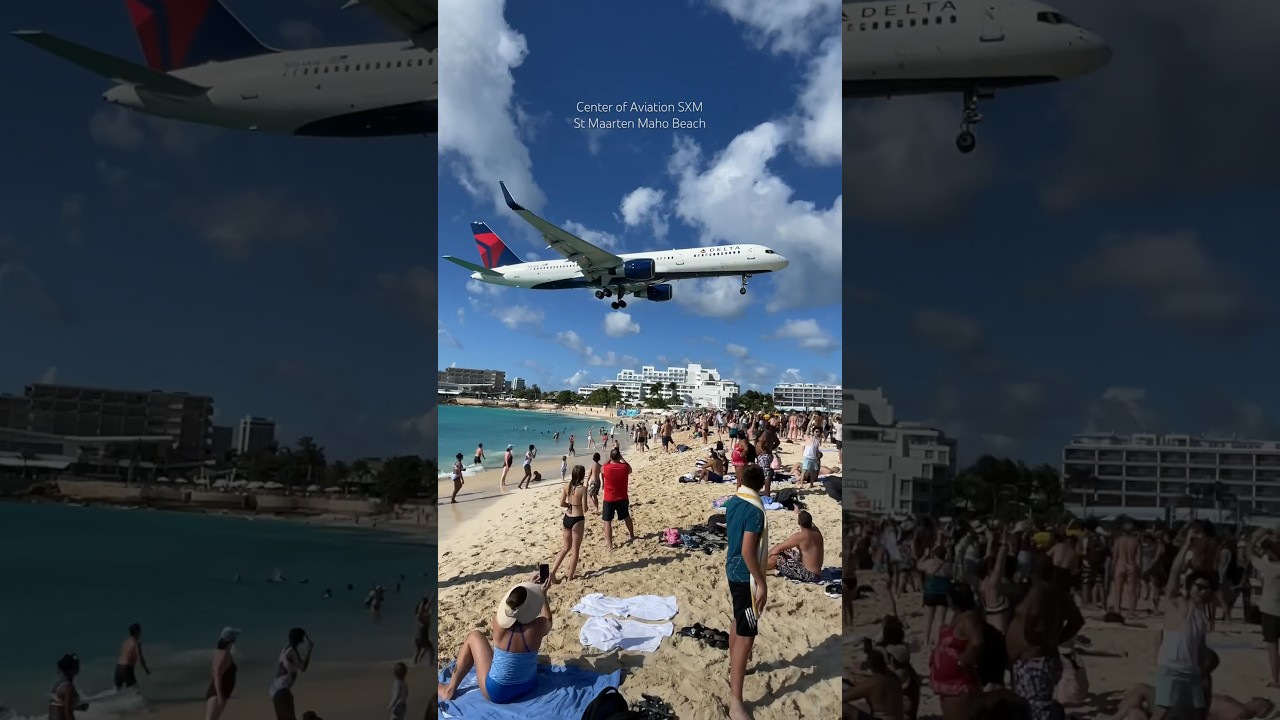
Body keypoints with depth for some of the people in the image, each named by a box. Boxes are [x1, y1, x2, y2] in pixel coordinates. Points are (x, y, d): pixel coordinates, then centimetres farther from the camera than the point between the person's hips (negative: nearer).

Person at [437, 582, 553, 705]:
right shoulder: (537, 627, -22)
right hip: (529, 686, 2)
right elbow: (548, 621, 5)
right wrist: (544, 597, 19)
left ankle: (450, 690, 24)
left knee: (474, 636, 13)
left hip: (498, 693, -2)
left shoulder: (499, 622, -24)